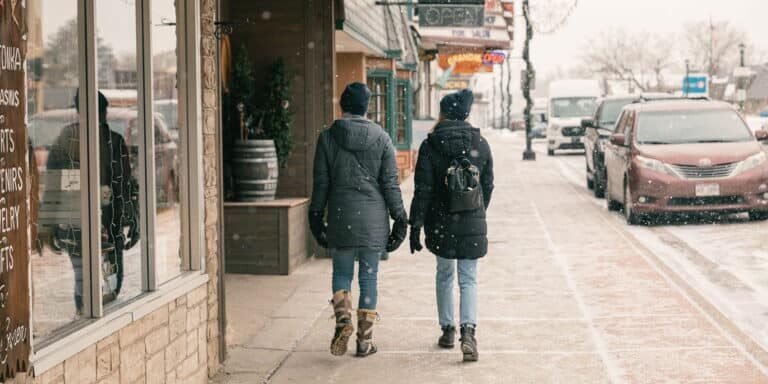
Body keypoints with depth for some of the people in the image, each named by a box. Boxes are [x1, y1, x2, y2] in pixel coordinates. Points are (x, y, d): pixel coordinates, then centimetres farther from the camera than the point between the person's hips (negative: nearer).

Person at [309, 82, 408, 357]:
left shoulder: (327, 138, -1)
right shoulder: (381, 138, -2)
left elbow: (321, 183, 1)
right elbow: (391, 183, -1)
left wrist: (316, 217, 10)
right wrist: (399, 219, 5)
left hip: (340, 218, 0)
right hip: (373, 219, 0)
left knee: (342, 272, 14)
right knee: (368, 277, 7)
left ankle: (343, 320, -10)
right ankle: (365, 339, 10)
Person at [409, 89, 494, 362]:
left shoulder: (430, 145, -8)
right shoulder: (480, 143, 0)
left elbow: (423, 189, -10)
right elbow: (488, 185, 8)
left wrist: (415, 226, -5)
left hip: (441, 224, -1)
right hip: (473, 224, 1)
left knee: (444, 275, 18)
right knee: (468, 279, 4)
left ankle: (447, 330, 24)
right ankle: (468, 330, -16)